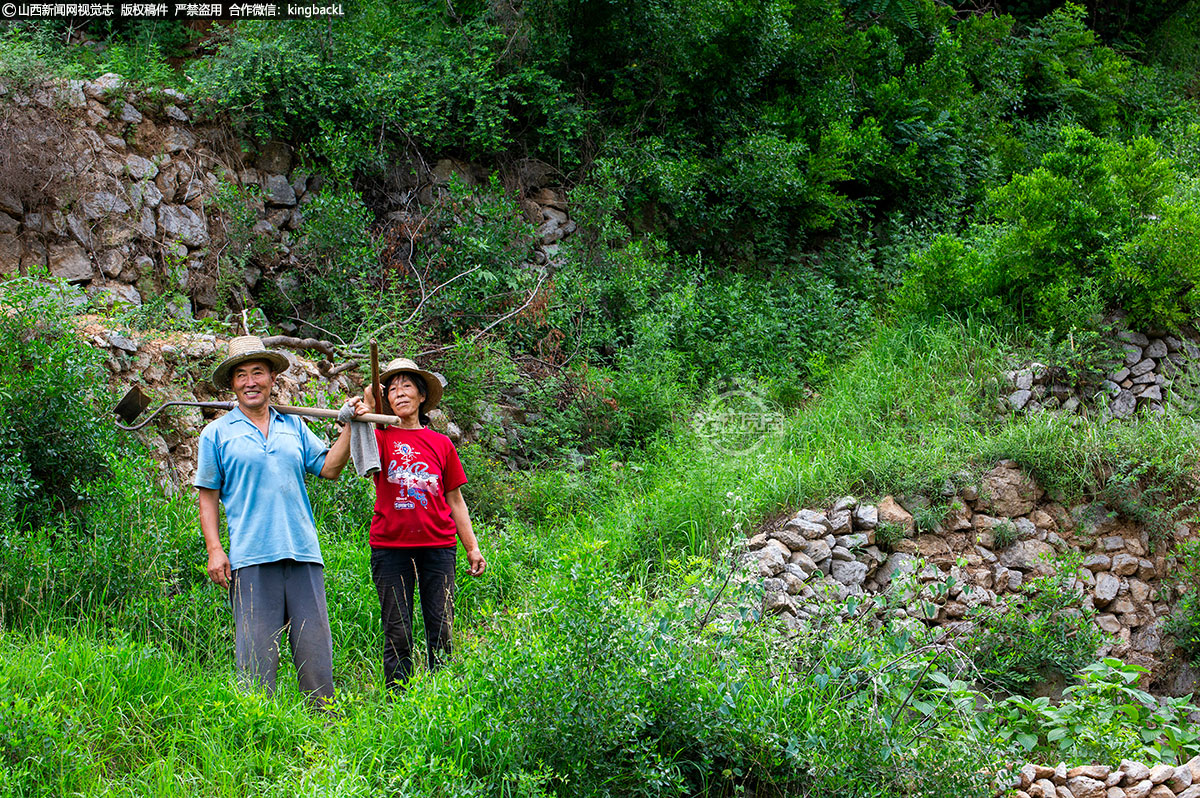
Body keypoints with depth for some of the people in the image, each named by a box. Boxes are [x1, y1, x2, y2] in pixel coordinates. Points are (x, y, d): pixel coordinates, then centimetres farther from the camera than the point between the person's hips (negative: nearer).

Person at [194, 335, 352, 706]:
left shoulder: (293, 426, 17)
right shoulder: (217, 433, 9)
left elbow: (329, 467, 12)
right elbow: (207, 497, 8)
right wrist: (214, 549, -2)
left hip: (303, 553, 3)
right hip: (251, 557, -3)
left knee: (314, 645, 2)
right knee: (256, 652, -4)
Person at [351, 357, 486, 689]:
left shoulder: (441, 444, 12)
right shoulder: (381, 437, 5)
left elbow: (455, 499, 16)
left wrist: (472, 547, 12)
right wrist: (363, 420, -34)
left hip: (438, 545, 2)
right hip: (390, 546, -2)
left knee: (441, 630, 0)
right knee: (397, 633, -1)